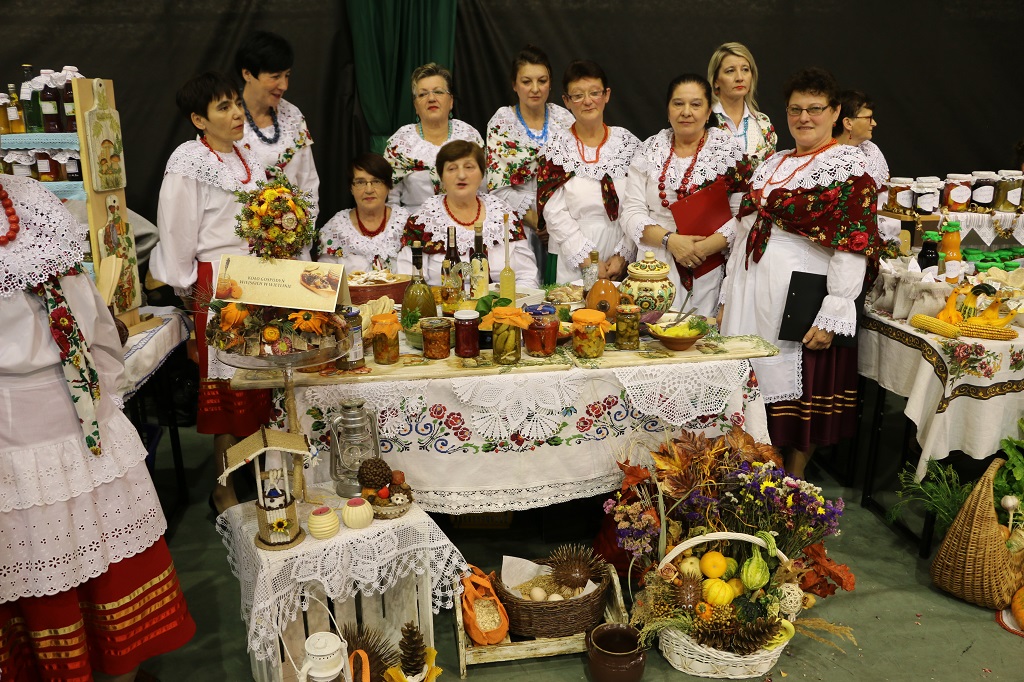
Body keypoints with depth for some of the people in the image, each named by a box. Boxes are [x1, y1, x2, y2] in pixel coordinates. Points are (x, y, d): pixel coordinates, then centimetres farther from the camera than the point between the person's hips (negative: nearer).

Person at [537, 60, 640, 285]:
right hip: (571, 261, -2)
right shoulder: (557, 148, -1)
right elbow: (554, 212, -8)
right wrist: (589, 260, -13)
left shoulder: (628, 143, 4)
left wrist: (622, 255, -9)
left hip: (621, 261, 2)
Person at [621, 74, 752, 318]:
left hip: (709, 269, -1)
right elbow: (632, 212, 2)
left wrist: (705, 247, -17)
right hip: (655, 269, 2)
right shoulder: (650, 149, 7)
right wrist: (670, 240, -13)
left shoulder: (729, 149, 1)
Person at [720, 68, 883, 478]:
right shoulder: (772, 163, 15)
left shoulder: (849, 166, -6)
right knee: (757, 392, 11)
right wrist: (728, 300, 14)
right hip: (751, 300, 6)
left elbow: (854, 245, -14)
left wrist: (831, 317, -19)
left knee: (797, 391, 5)